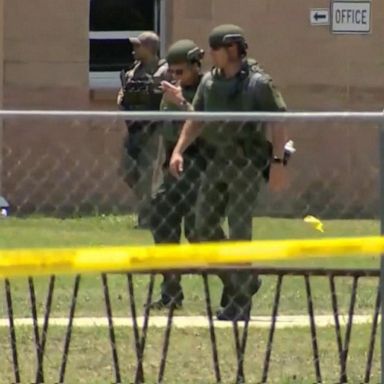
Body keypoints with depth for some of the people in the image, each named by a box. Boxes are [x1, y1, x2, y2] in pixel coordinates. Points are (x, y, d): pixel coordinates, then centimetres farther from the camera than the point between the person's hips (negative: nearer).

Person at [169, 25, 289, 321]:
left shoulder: (258, 83, -11)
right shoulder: (210, 81, 8)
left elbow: (279, 122, -12)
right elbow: (196, 119, 15)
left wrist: (277, 161, -18)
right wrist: (179, 150, 4)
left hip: (247, 161, -7)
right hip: (219, 160, 7)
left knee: (239, 229, -7)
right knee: (205, 225, 6)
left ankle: (240, 302, 0)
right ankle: (243, 282, 20)